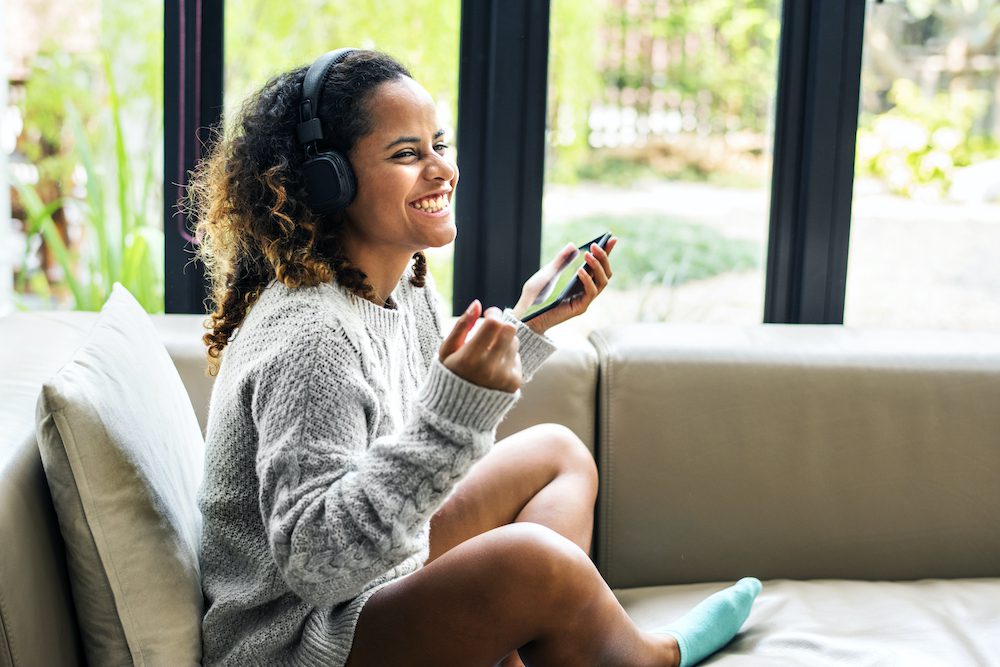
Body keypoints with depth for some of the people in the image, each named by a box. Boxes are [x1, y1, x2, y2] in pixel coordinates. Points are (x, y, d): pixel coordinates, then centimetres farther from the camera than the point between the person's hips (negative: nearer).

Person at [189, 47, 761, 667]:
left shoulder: (408, 285, 1)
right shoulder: (308, 340, -28)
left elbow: (449, 453, 14)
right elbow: (314, 560, -35)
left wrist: (528, 323, 7)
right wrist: (455, 402, -41)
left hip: (378, 578, 10)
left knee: (557, 451, 16)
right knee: (532, 559, -28)